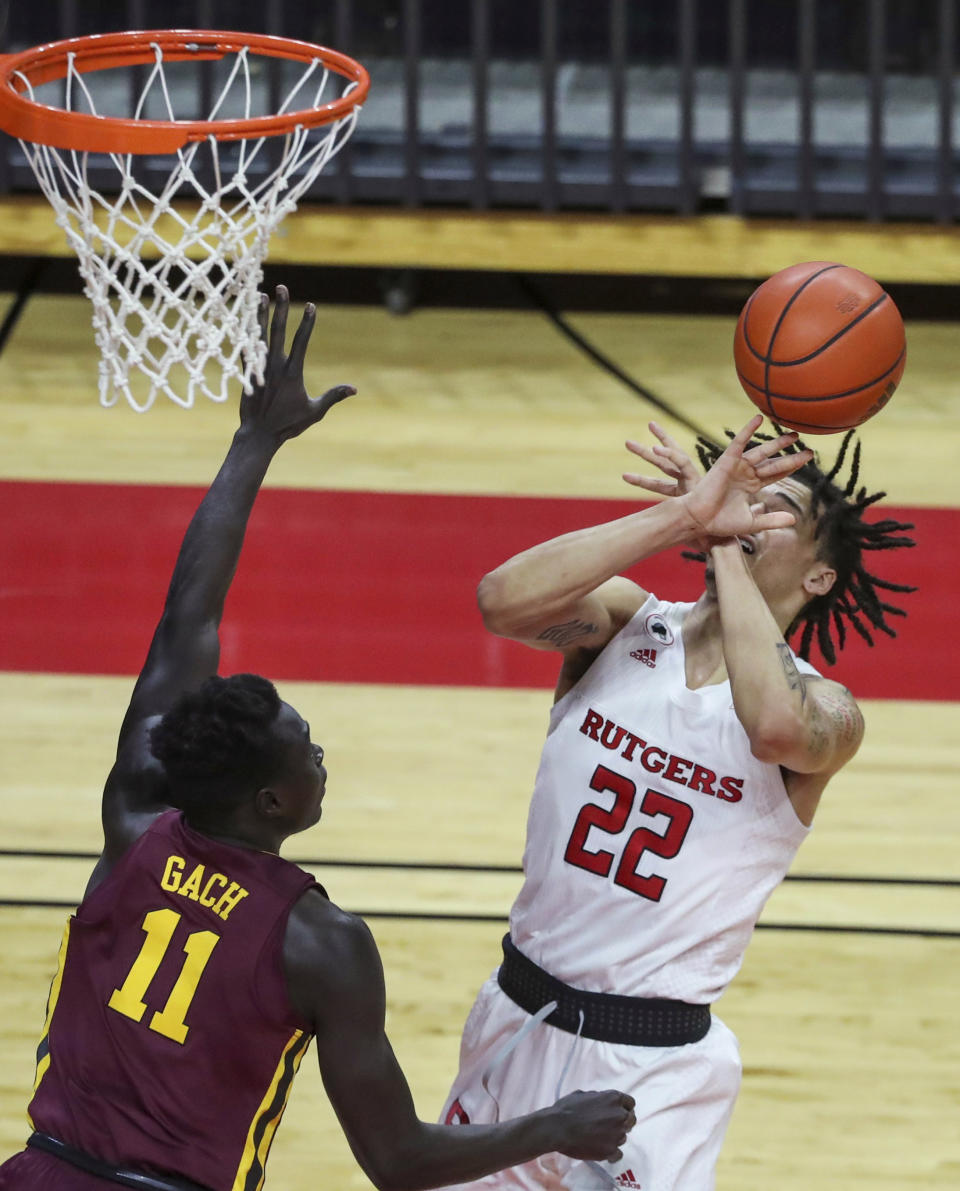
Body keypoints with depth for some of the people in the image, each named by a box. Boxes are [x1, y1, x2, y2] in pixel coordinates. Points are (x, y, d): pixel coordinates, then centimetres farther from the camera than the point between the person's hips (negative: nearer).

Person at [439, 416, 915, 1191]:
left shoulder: (825, 711, -11)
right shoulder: (624, 622, -3)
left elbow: (777, 725, -37)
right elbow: (504, 601, -25)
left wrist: (723, 543, -27)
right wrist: (684, 516, -29)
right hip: (520, 1022, 4)